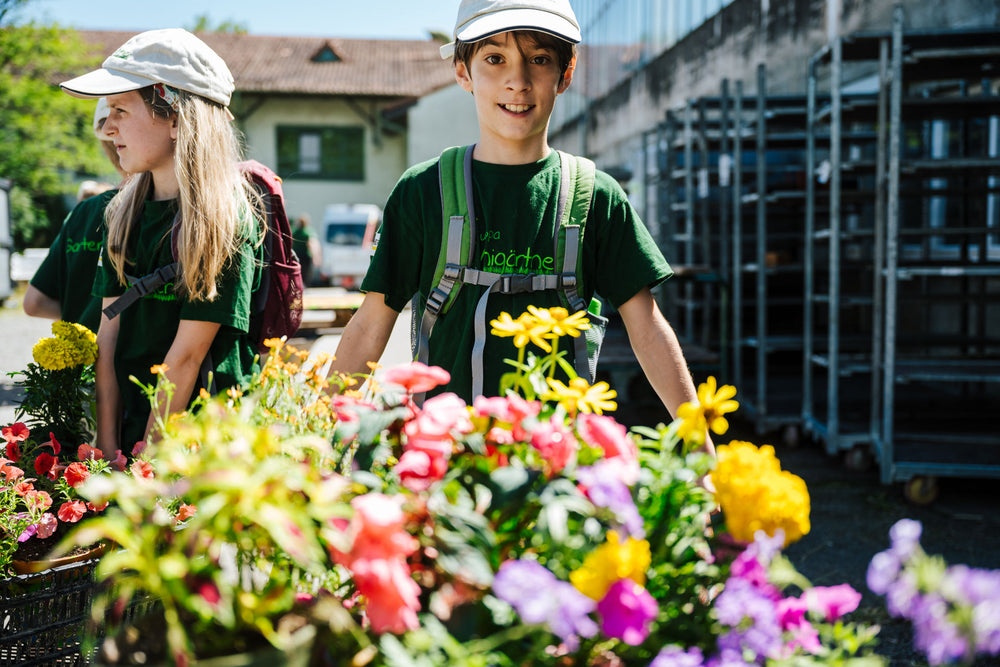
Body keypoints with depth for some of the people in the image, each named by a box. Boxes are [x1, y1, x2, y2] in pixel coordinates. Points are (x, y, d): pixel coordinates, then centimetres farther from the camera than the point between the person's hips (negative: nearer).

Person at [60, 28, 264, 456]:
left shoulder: (227, 220, -15)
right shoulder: (124, 213, 5)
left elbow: (187, 356, -16)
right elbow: (109, 331, 2)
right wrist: (108, 449, -4)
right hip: (131, 424, 5)